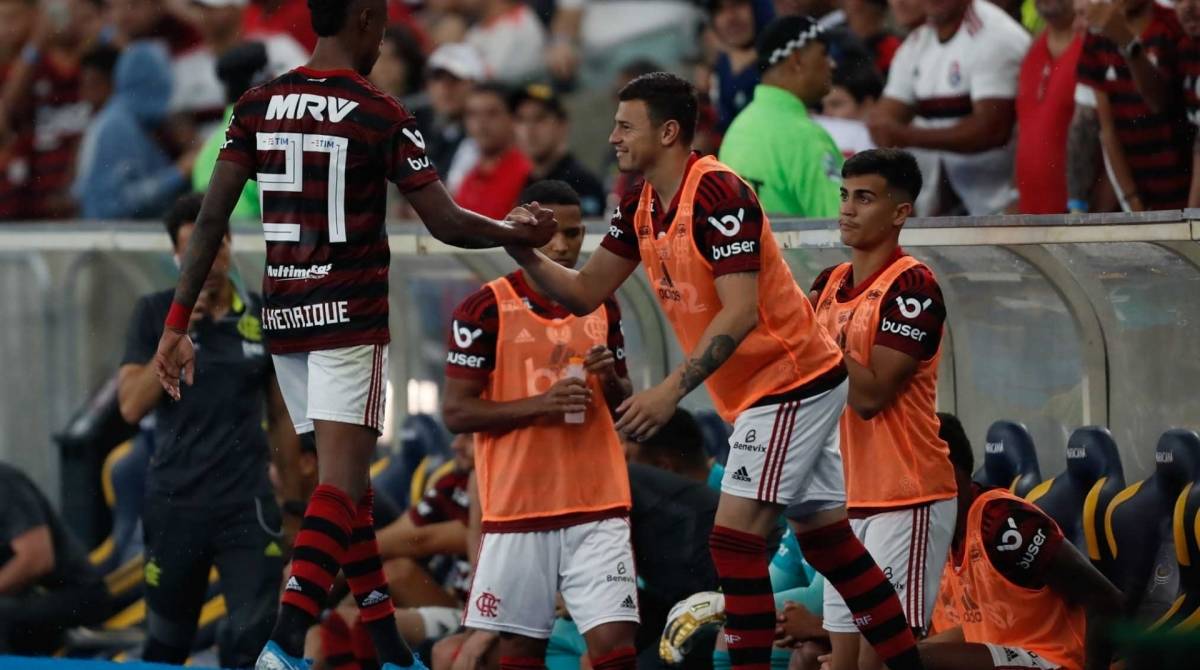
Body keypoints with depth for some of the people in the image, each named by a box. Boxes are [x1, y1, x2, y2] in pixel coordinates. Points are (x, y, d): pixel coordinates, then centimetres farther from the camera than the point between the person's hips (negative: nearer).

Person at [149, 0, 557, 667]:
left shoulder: (259, 106, 6)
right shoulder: (381, 114, -7)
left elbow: (212, 219, 2)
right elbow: (446, 223, -5)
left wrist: (178, 323, 4)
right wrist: (515, 231, 15)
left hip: (284, 317, 6)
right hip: (351, 317, -6)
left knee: (349, 482, 15)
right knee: (341, 484, -11)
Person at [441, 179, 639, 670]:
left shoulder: (601, 306, 10)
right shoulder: (485, 310, -4)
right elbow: (456, 412, -7)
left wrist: (610, 378, -4)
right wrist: (540, 404, -18)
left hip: (597, 504, 3)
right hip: (517, 506, -3)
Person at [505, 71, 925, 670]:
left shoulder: (718, 194, -22)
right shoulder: (640, 206, 5)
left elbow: (740, 312, -28)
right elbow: (585, 293, 9)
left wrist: (673, 389, -33)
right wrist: (527, 256, -8)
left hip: (791, 380, -9)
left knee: (735, 537, -14)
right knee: (825, 538, 12)